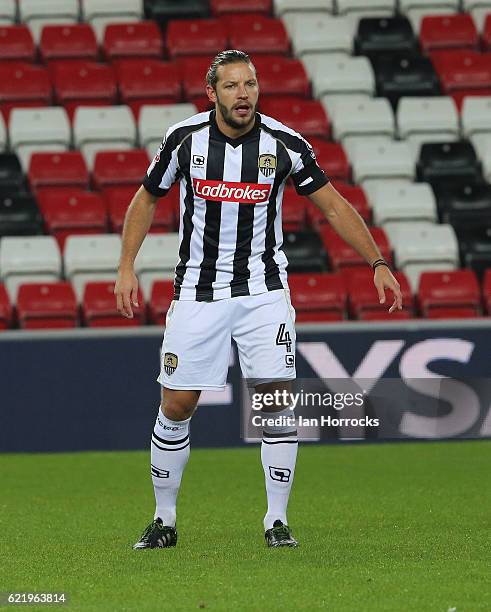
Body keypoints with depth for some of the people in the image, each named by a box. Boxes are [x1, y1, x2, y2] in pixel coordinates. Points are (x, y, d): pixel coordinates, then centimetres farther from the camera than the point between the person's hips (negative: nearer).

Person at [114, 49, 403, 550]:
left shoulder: (284, 144, -8)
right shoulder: (185, 138, -7)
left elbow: (332, 205, 1)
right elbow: (147, 198, 8)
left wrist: (378, 263, -4)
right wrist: (126, 268, 2)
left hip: (262, 289, 0)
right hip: (198, 291, 0)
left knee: (277, 398, -10)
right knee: (177, 404, 0)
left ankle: (277, 521, 1)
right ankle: (164, 520, 15)